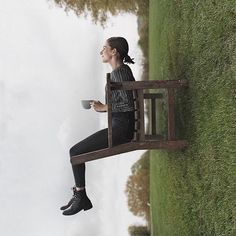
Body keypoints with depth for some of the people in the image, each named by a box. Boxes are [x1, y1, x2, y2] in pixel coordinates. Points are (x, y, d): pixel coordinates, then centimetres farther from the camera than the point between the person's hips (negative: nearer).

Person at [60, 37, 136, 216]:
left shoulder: (120, 72, -14)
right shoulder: (122, 71, 15)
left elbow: (129, 104, -22)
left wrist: (104, 107, -12)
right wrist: (103, 107, 9)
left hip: (120, 129, -10)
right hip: (119, 127, 10)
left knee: (75, 152, -8)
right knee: (77, 150, 8)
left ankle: (81, 197, 3)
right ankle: (79, 196, 11)